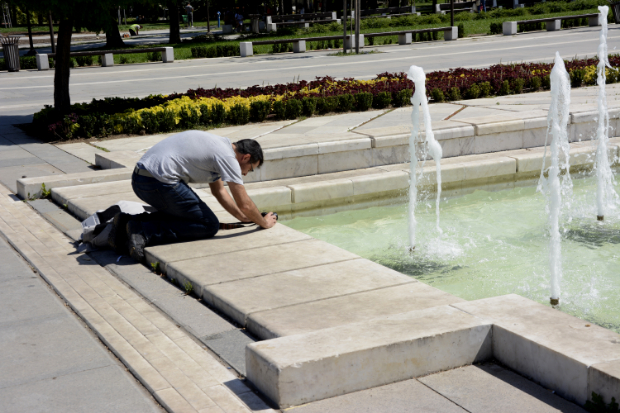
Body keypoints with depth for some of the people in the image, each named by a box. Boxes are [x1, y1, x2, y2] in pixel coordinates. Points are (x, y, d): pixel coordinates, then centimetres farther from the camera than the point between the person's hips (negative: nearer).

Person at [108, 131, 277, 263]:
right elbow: (244, 204, -3)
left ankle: (128, 222, 8)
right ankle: (143, 231, -11)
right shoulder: (227, 156, -5)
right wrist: (264, 222, 16)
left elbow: (219, 191, 32)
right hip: (160, 183, -10)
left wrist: (244, 218, 31)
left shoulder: (218, 145, 23)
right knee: (209, 226, 0)